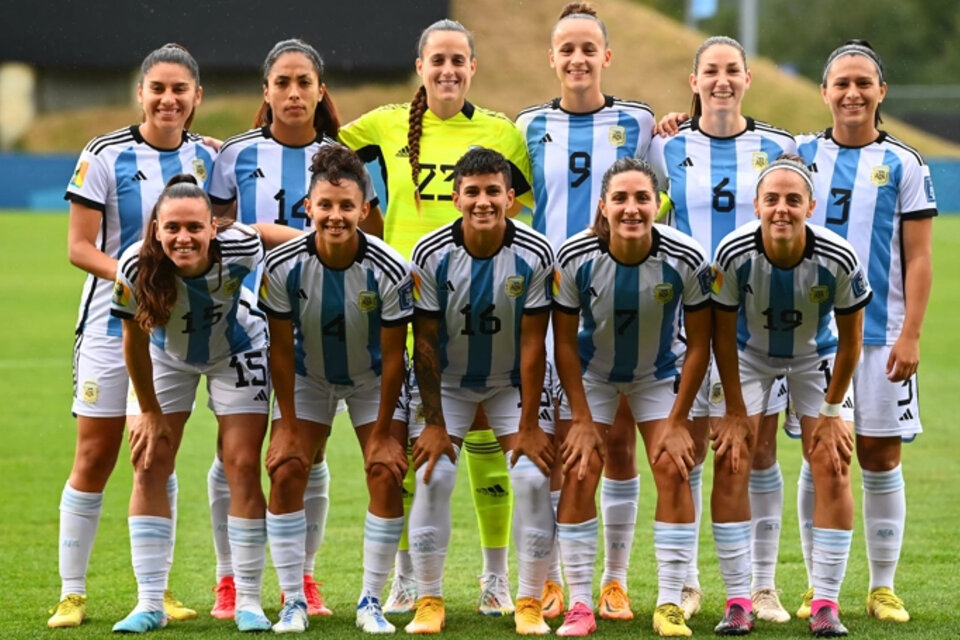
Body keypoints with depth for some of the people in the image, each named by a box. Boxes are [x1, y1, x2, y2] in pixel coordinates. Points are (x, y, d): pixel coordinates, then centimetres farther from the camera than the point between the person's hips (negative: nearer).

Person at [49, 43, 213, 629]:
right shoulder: (105, 157, -8)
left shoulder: (209, 159, 4)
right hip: (112, 323, -3)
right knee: (95, 458, -3)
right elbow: (79, 247, -9)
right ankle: (72, 592, 4)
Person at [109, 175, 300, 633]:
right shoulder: (137, 268, -34)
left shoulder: (238, 249, -36)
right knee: (149, 466, -6)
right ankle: (149, 604, 0)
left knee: (243, 467, -7)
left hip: (237, 352, -1)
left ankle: (248, 601, 2)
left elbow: (262, 232, -10)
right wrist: (150, 412, -9)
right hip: (166, 356, 1)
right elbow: (134, 341, -18)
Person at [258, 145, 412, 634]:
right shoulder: (283, 267, -25)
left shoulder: (389, 272, -28)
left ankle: (371, 602, 1)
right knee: (286, 471, -11)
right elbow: (281, 348, -14)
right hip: (308, 377, 1)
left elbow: (393, 355, -18)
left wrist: (381, 432, -14)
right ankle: (293, 602, -1)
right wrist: (288, 425, -12)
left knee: (387, 475, -12)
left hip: (372, 380, -1)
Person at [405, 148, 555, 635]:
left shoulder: (535, 255, -21)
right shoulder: (431, 255, -20)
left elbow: (532, 345, -17)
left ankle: (530, 603, -1)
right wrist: (434, 424, -15)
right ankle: (429, 600, 0)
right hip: (448, 380, 0)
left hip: (513, 381, 0)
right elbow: (425, 343, -14)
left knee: (533, 476, -13)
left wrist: (529, 425, -16)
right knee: (432, 476, -13)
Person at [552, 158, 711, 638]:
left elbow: (698, 345, -15)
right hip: (591, 372, 0)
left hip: (661, 373, 0)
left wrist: (677, 422, -15)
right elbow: (564, 341, -14)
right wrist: (582, 420, -15)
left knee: (673, 469, -12)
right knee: (579, 472, -10)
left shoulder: (686, 260, -27)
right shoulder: (575, 258, -27)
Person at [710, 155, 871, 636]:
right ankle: (738, 601, -3)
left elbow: (850, 338, -15)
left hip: (815, 358, 0)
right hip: (751, 355, 0)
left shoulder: (839, 259, -31)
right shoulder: (734, 254, -30)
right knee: (731, 465, -10)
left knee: (832, 468, -9)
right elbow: (724, 335, -16)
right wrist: (736, 412, -12)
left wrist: (831, 411, -10)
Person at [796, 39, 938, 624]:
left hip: (880, 334, -1)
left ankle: (883, 588, 10)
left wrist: (910, 335, -8)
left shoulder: (903, 165, 2)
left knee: (881, 461, 2)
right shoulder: (800, 155, 7)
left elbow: (918, 259, 0)